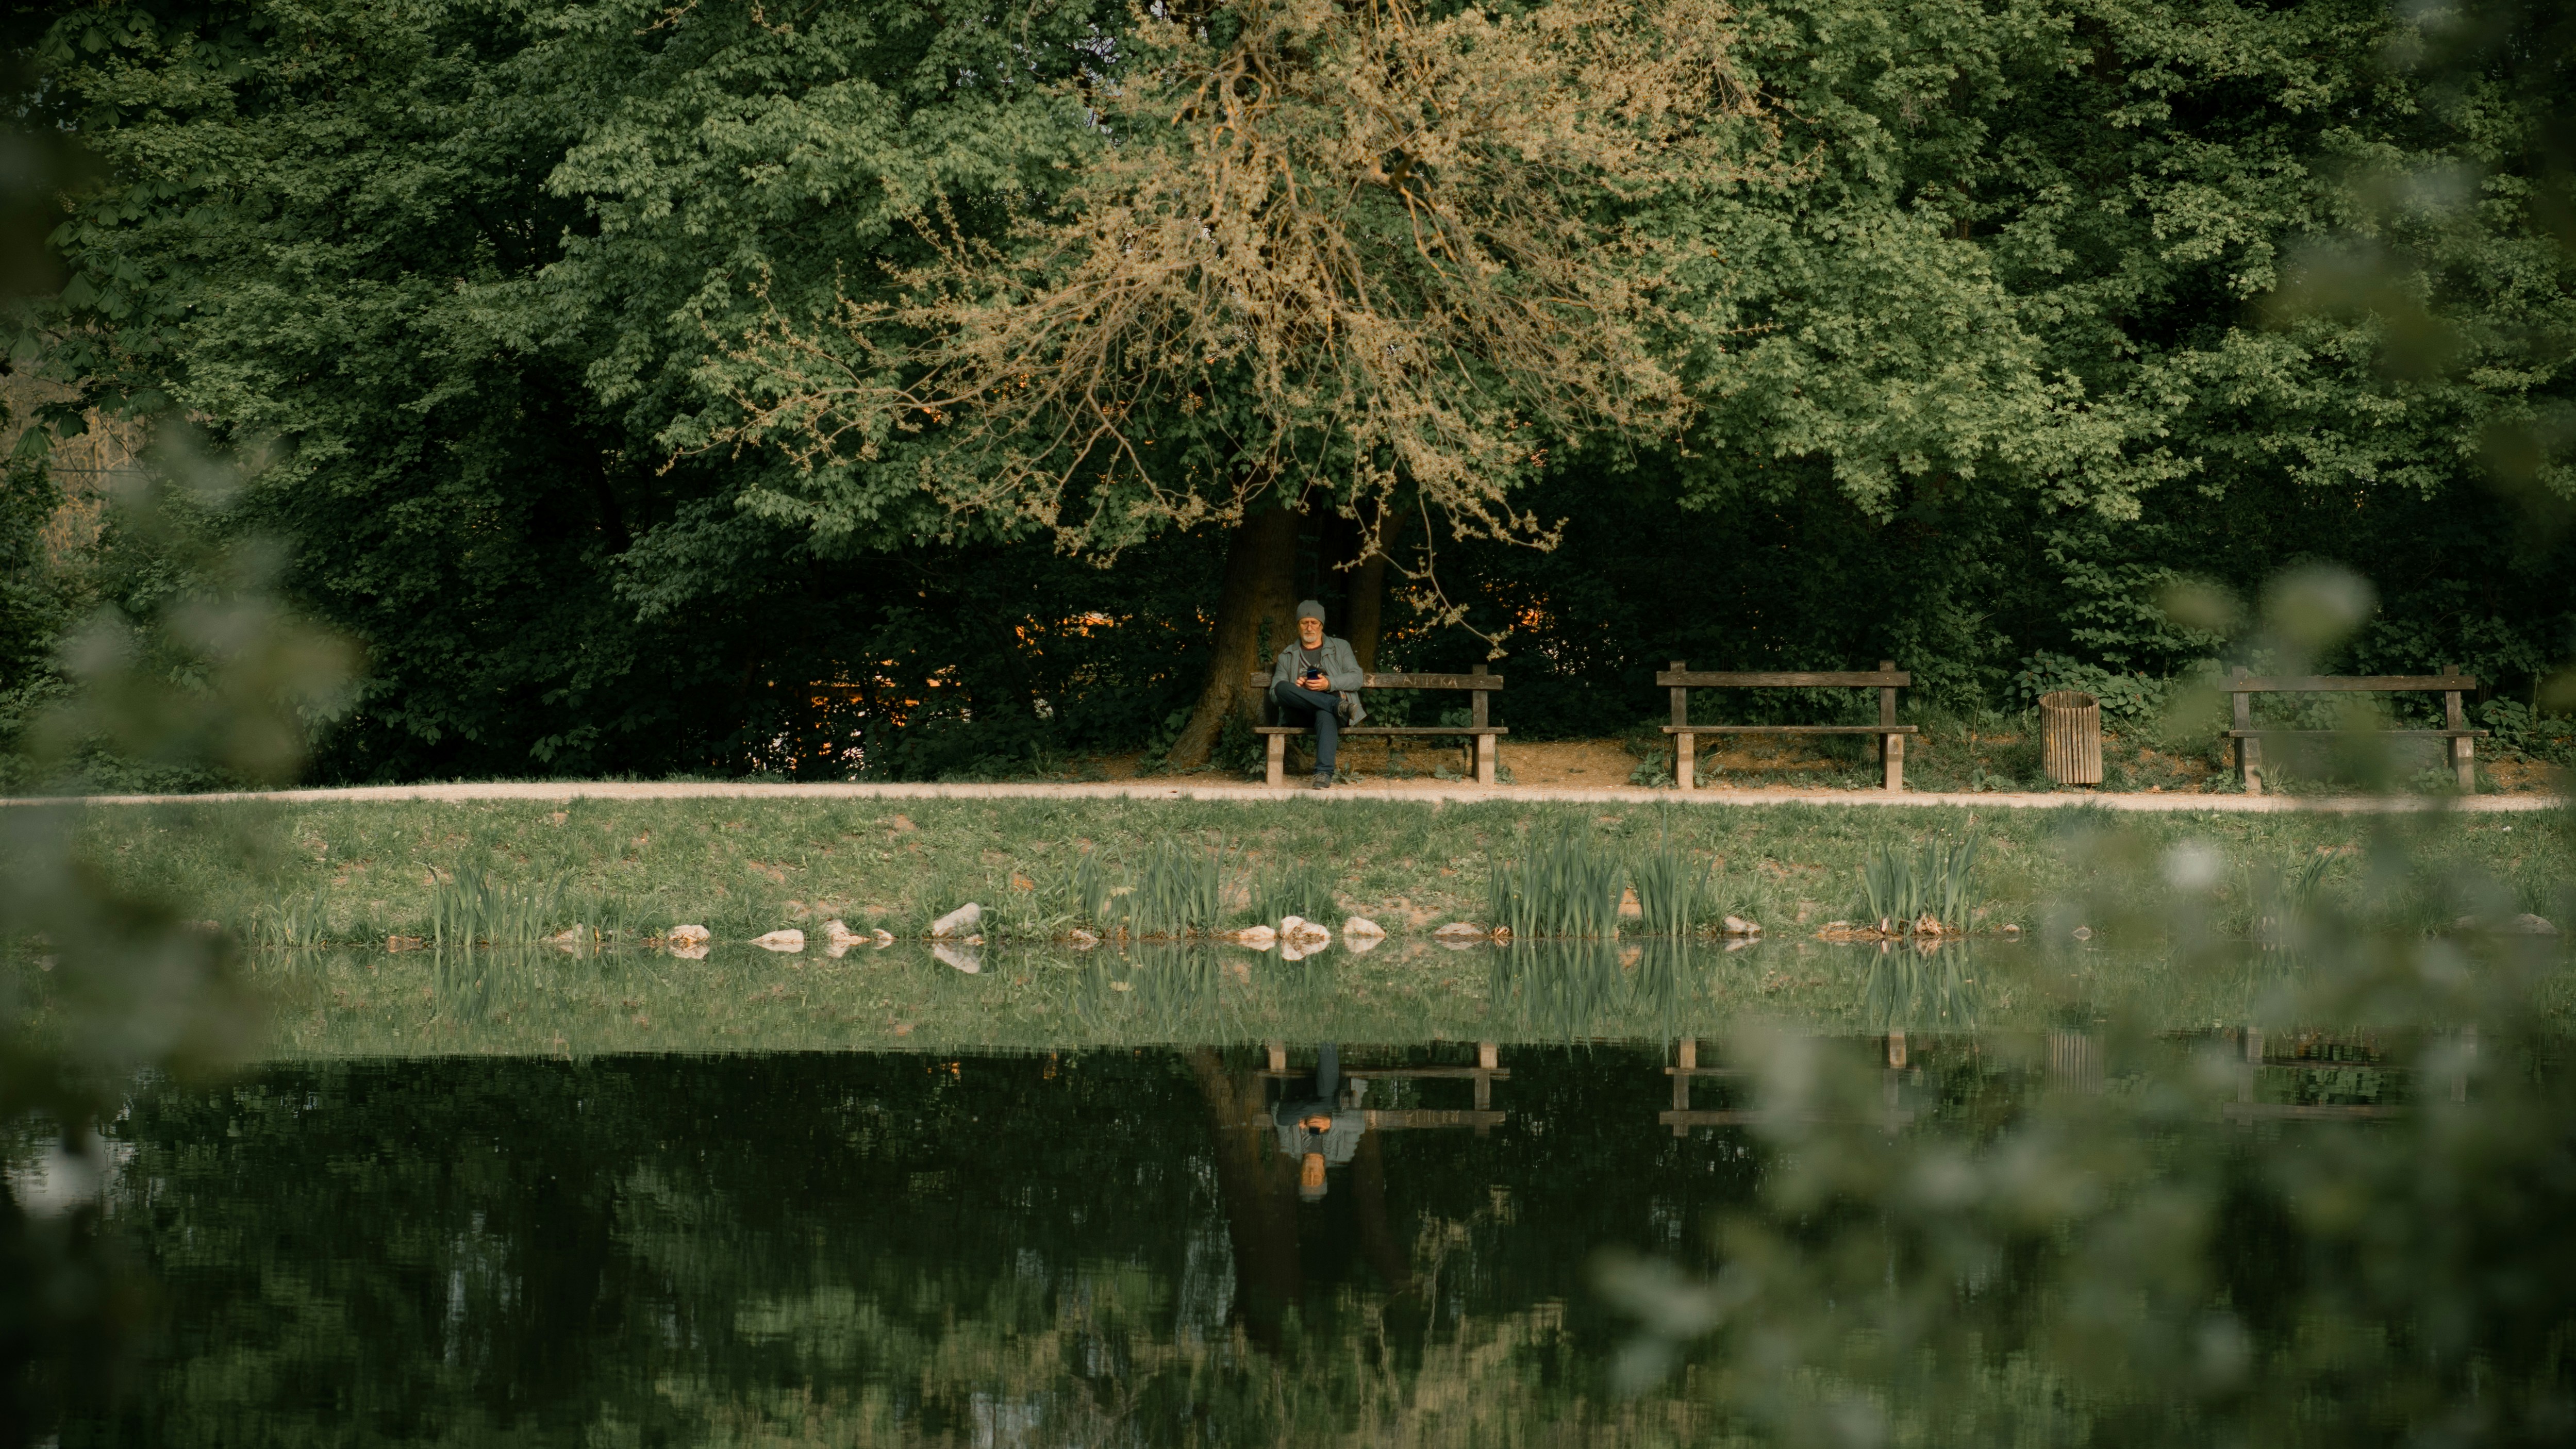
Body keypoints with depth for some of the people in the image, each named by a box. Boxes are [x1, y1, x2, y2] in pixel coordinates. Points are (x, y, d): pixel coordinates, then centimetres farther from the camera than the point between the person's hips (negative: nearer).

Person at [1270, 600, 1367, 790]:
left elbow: (1356, 679, 7)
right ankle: (1339, 706, -39)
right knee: (1283, 688, -32)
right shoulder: (1287, 656, 25)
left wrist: (1329, 683, -11)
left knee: (1325, 715, -42)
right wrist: (1296, 689, -8)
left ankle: (1324, 773, -58)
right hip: (1300, 715, 2)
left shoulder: (1341, 647, 22)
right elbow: (1275, 694, 15)